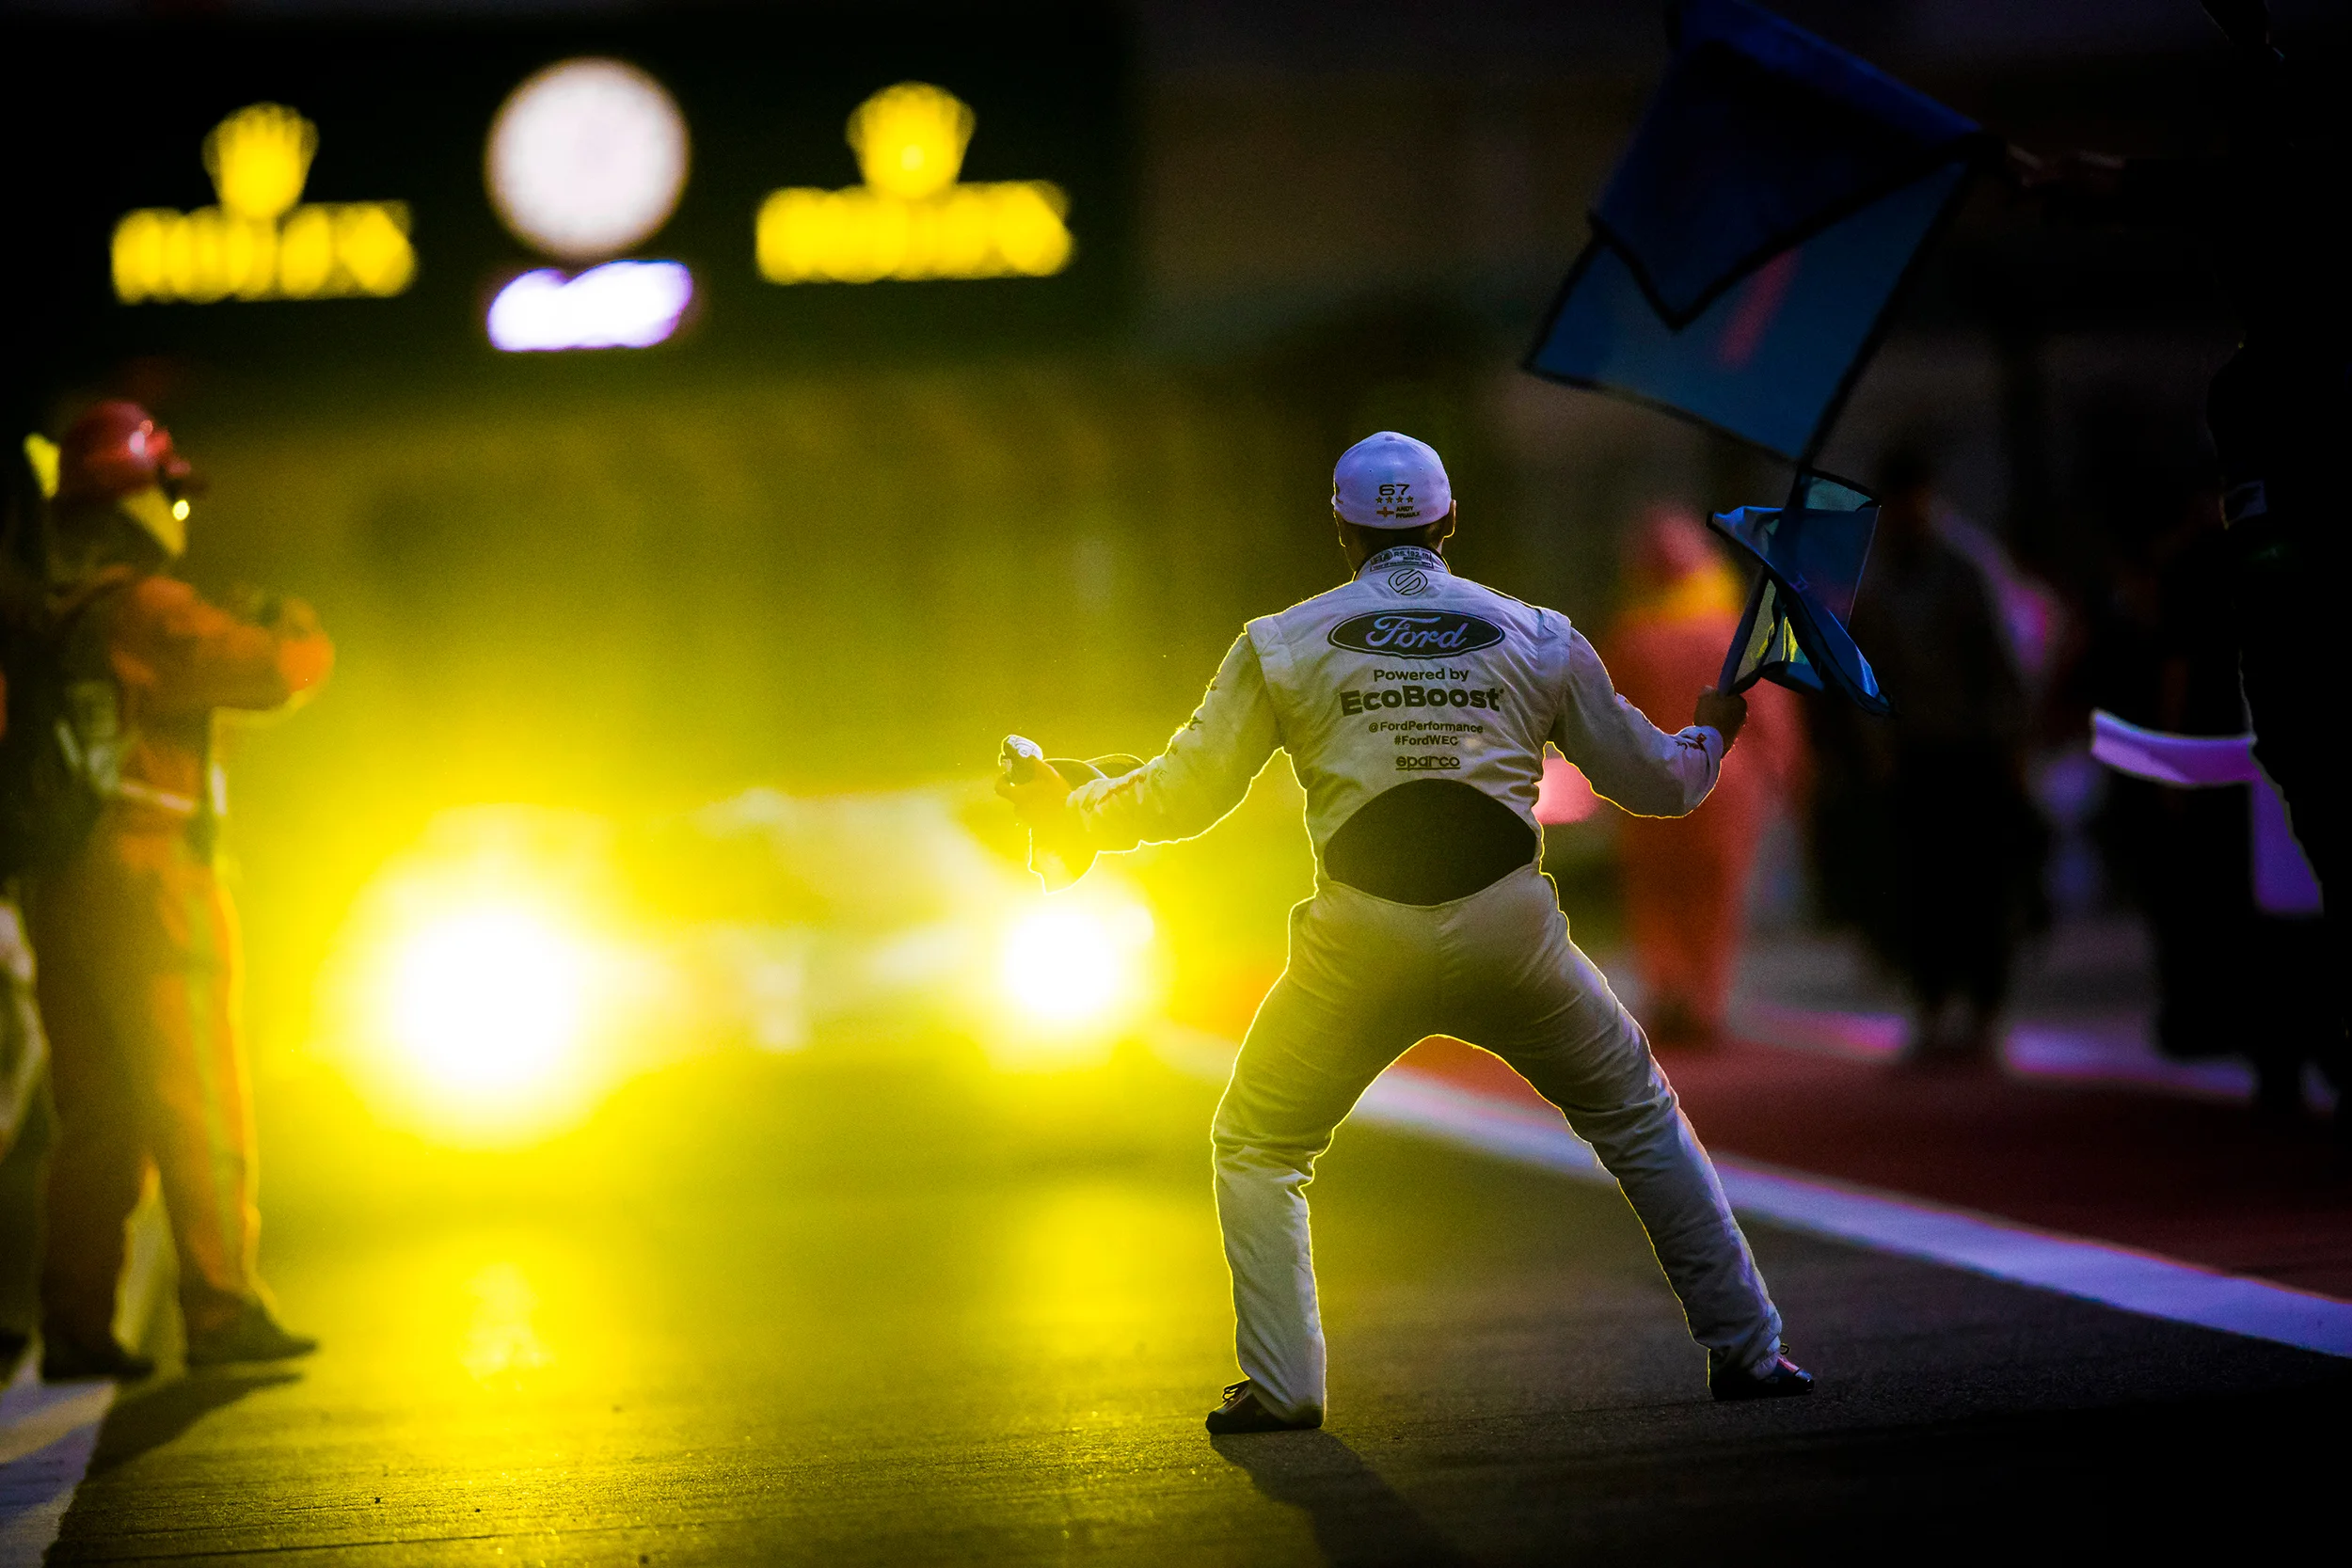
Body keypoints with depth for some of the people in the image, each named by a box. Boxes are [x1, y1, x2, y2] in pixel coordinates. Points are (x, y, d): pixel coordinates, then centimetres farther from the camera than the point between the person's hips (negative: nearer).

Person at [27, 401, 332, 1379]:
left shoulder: (45, 618, 11)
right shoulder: (147, 612, -12)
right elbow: (273, 671, -16)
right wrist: (293, 629, 6)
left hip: (60, 886, 7)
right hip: (148, 880, -7)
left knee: (94, 1116, 11)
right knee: (201, 1110, -1)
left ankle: (75, 1326, 9)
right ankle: (221, 1309, -1)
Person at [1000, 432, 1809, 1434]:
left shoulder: (1281, 645, 9)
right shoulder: (1540, 639, 13)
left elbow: (1183, 796, 8)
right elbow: (1654, 780, 21)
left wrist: (1075, 815, 25)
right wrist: (1710, 736, 42)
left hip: (1363, 940, -1)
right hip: (1508, 928, 1)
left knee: (1258, 1146, 17)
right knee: (1639, 1118, 20)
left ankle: (1281, 1383, 4)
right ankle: (1744, 1348, 16)